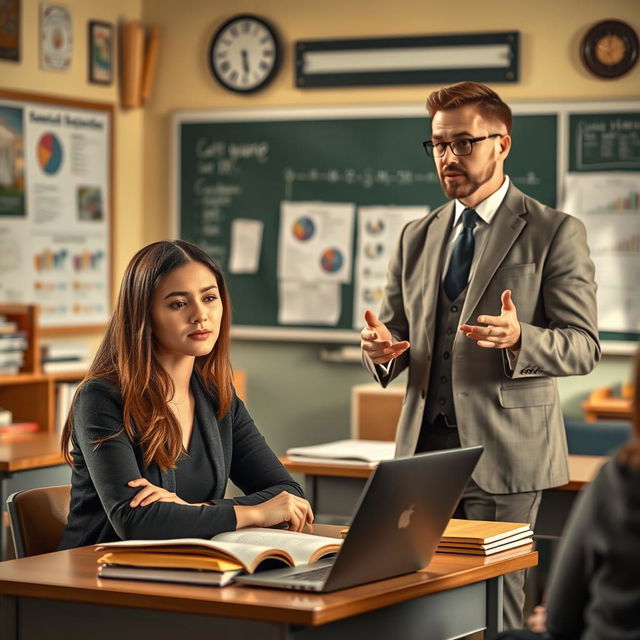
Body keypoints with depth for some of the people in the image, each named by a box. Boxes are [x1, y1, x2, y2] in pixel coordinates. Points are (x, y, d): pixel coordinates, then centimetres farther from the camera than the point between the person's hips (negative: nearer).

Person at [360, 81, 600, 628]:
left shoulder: (555, 233, -1)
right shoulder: (416, 238, 15)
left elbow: (583, 346, -6)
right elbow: (397, 329, 19)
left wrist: (519, 339, -26)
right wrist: (381, 347, -6)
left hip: (503, 454, -5)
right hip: (424, 448, 5)